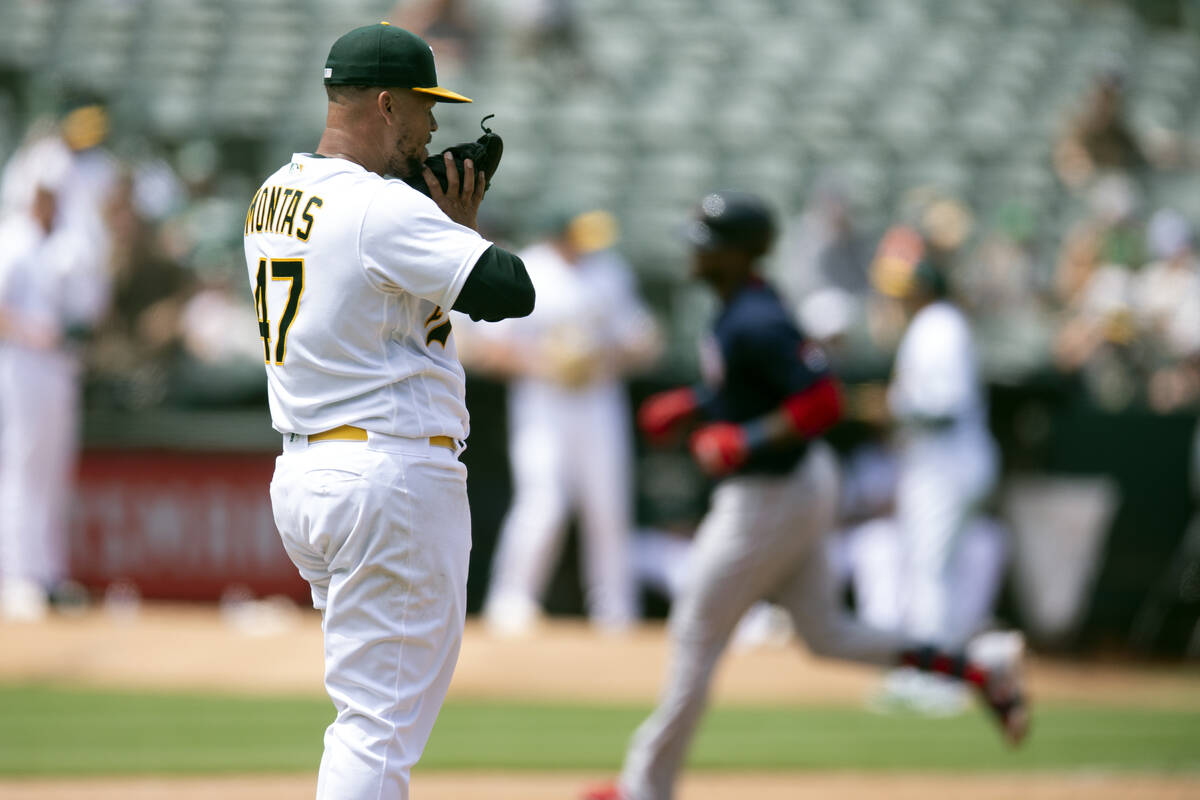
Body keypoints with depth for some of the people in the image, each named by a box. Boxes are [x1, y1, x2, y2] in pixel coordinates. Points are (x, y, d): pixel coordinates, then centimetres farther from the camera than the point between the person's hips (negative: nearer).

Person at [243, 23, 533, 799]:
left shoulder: (275, 196, 12)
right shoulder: (384, 208, -17)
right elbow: (511, 291, -20)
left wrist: (449, 222, 11)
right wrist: (464, 226, -3)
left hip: (301, 475, 9)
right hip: (393, 477, -9)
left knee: (372, 708, 20)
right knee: (381, 722, -7)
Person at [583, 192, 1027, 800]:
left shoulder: (755, 326, -25)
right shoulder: (738, 308, 6)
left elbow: (823, 403, -30)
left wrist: (744, 441, -30)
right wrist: (692, 405, 11)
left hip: (769, 495, -10)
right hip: (800, 486, 10)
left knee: (696, 636, 0)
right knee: (825, 632, 16)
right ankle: (978, 667, 11)